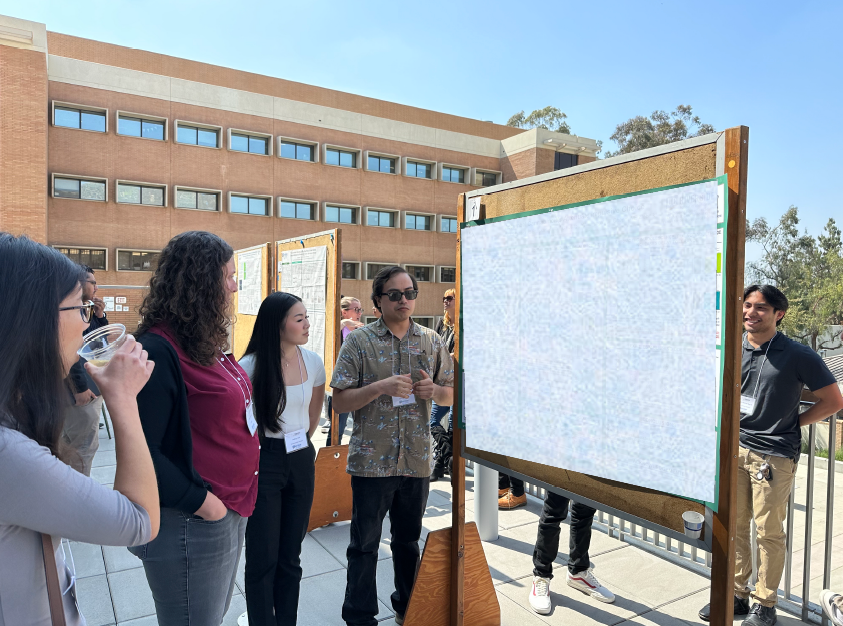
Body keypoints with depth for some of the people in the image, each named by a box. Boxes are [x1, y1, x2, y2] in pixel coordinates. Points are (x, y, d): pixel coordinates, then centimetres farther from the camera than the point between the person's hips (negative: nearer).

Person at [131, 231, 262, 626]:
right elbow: (142, 451, -25)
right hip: (192, 525, -9)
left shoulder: (204, 345, 6)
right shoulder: (158, 351, -22)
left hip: (231, 513, 9)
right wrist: (201, 501, -21)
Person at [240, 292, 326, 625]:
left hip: (301, 460, 4)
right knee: (263, 558, 4)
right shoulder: (250, 366, -15)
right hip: (263, 461, -4)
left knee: (291, 556, 14)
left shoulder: (313, 362, -1)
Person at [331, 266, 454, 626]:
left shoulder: (432, 342, 4)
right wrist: (381, 387, -22)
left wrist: (434, 390, -13)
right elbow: (340, 402, -8)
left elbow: (451, 396, 9)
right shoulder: (358, 342, -5)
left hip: (417, 460, 3)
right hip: (371, 461, -2)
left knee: (409, 541, 19)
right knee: (364, 544, 10)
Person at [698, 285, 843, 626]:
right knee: (733, 526, 12)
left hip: (774, 454, -5)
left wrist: (792, 423, 0)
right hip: (734, 448, 5)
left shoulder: (798, 356, -8)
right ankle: (736, 594, 27)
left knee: (768, 532, 4)